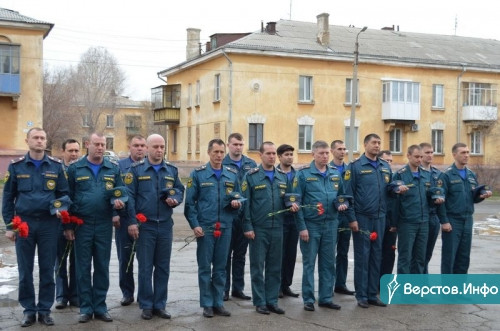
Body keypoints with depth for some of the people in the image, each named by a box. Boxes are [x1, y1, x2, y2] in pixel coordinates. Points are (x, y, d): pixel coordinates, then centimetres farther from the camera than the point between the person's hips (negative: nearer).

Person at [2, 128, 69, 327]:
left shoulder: (56, 166, 3)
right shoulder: (16, 166, 2)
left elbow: (64, 193, 9)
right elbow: (8, 197, 5)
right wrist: (9, 225, 0)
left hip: (49, 224, 0)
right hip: (23, 223, 0)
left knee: (47, 269, 6)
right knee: (25, 271, 6)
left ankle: (45, 310, 17)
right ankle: (29, 310, 17)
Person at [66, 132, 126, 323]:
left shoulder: (113, 169, 5)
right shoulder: (75, 169, 1)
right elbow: (68, 198, 2)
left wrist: (120, 202, -16)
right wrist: (67, 225, -1)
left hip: (104, 225, 1)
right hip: (82, 225, -1)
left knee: (102, 267, 7)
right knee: (83, 268, 4)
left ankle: (100, 307, 17)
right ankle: (86, 308, 14)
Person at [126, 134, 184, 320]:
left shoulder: (172, 170, 9)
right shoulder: (136, 169, -2)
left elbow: (180, 189, 16)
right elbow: (129, 196, -6)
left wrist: (176, 199, -8)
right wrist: (132, 221, -12)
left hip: (165, 226, 4)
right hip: (145, 226, -3)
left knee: (163, 267, 9)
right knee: (145, 267, 2)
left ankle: (160, 305, 19)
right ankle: (146, 306, 13)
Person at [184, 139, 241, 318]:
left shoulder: (232, 174, 9)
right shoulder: (198, 174, -1)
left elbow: (238, 196, 16)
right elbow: (190, 202, -3)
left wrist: (237, 201, -8)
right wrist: (194, 224, -11)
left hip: (225, 227, 3)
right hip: (205, 227, -3)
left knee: (221, 268, 10)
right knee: (205, 267, 4)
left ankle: (218, 303, 19)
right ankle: (207, 304, 14)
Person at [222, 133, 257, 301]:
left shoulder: (251, 164, 8)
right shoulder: (221, 164, -4)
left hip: (245, 215, 4)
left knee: (240, 254, 13)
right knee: (225, 254, 4)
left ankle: (238, 288, 22)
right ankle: (224, 289, 14)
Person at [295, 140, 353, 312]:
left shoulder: (336, 173, 7)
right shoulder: (303, 173, -7)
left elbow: (342, 195, 19)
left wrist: (343, 204, -6)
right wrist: (301, 227, -13)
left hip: (331, 224, 4)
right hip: (310, 225, -4)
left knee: (328, 263, 10)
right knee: (309, 263, 4)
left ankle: (326, 298, 20)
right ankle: (308, 299, 13)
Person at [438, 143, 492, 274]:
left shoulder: (472, 175, 11)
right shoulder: (446, 175, -9)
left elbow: (474, 198, 14)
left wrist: (482, 194, -8)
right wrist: (444, 221, -16)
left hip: (467, 220, 6)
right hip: (452, 221, -6)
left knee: (464, 256, 12)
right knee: (449, 256, 0)